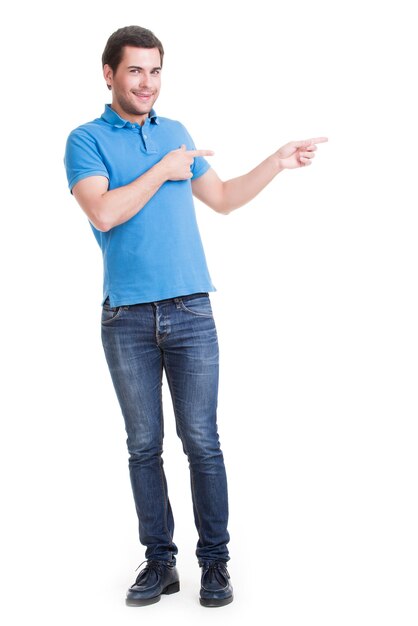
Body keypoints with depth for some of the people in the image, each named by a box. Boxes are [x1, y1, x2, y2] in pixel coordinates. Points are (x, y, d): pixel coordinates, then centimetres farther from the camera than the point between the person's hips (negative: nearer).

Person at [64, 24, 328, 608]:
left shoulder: (176, 133, 16)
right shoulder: (87, 140, 2)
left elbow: (223, 198, 22)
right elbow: (104, 213, -14)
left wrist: (278, 161, 13)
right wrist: (164, 170, -7)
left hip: (191, 311, 2)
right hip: (127, 318, -2)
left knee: (202, 440, 2)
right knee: (144, 445, 7)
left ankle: (215, 561, 13)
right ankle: (160, 561, 19)